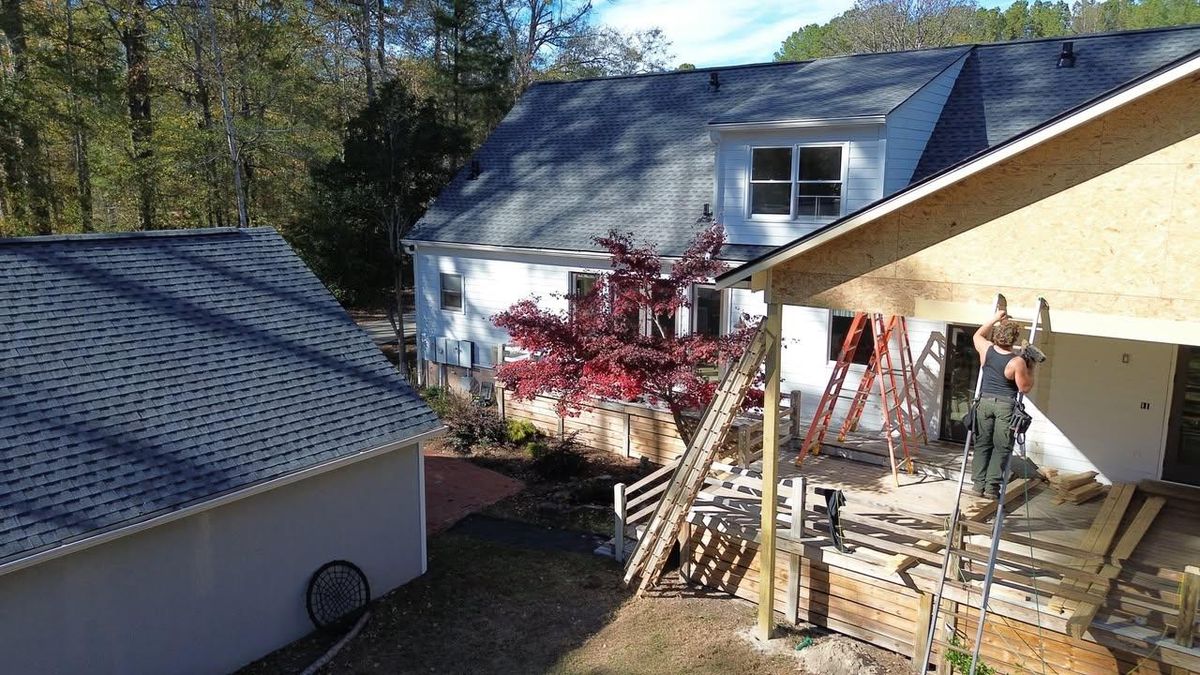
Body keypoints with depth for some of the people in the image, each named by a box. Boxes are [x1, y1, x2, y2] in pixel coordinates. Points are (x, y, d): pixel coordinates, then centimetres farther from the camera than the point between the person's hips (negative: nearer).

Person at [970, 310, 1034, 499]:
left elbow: (977, 335, 21)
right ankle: (992, 487, 2)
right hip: (1005, 405, -4)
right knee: (1001, 448, 5)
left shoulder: (986, 350, -3)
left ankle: (979, 484, 10)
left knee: (982, 444, 12)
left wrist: (995, 319, 23)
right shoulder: (1017, 362, -16)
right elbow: (1025, 388, -6)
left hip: (985, 401, 4)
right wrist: (1030, 368, 5)